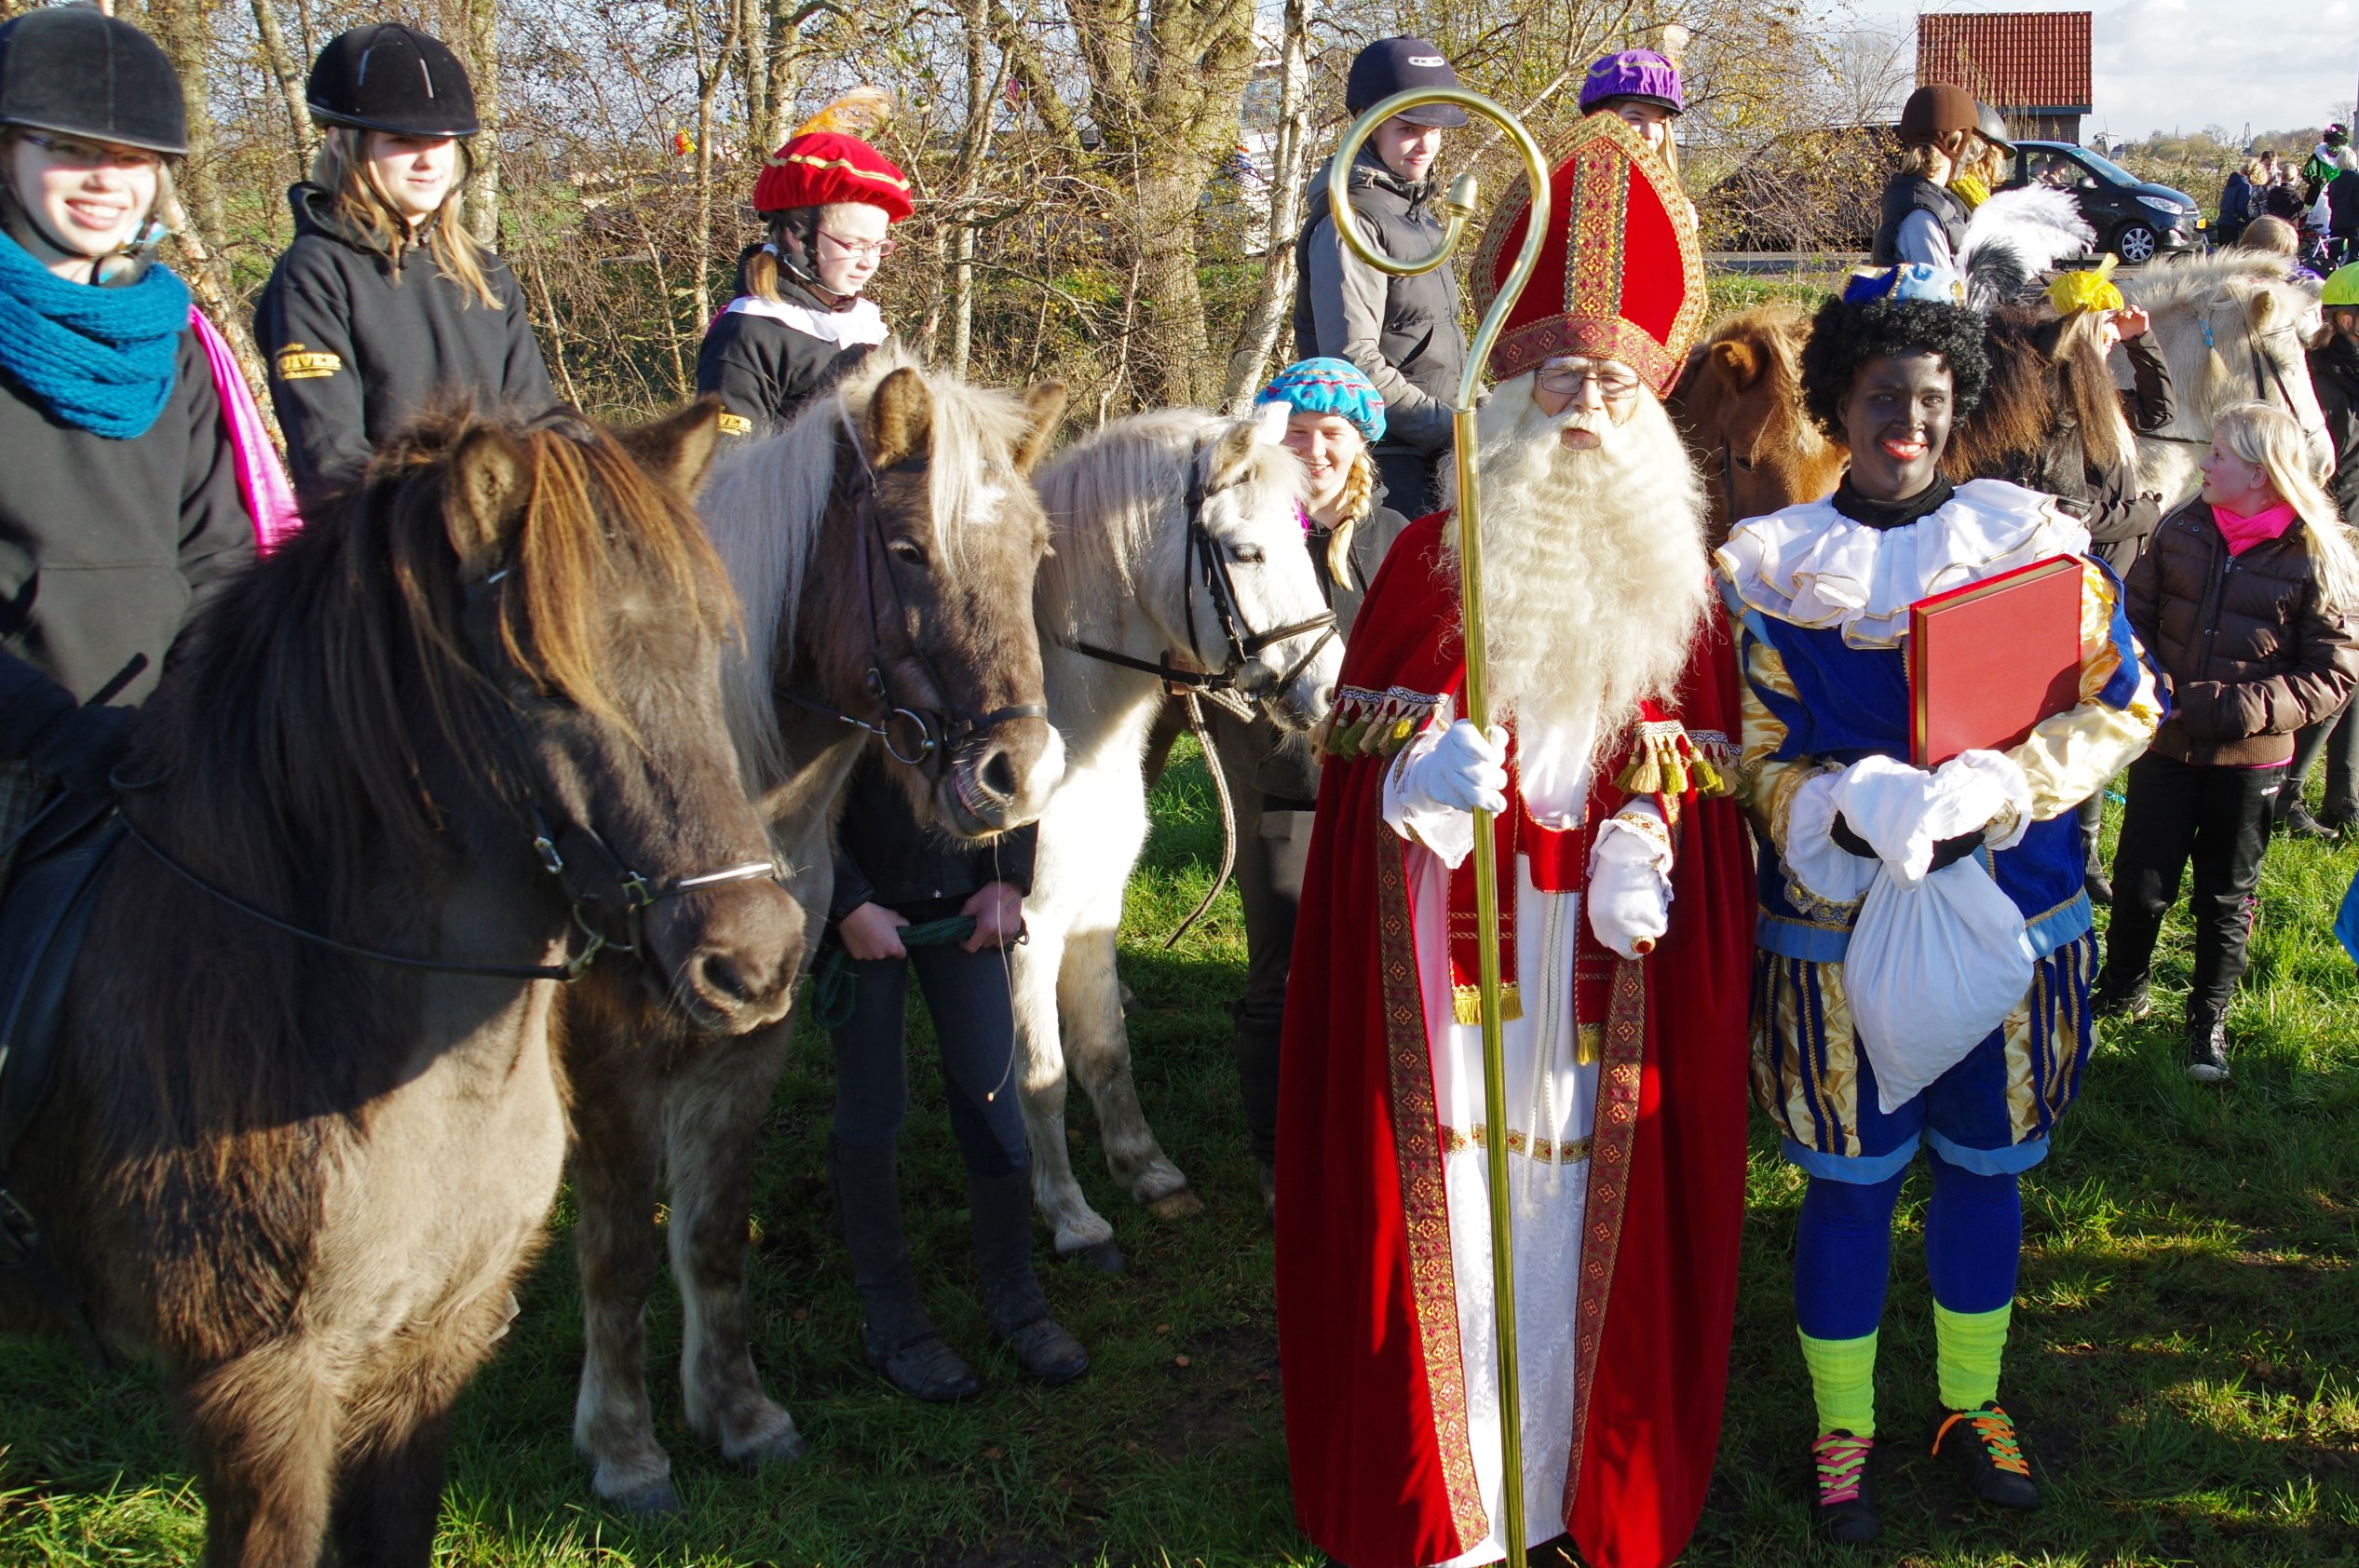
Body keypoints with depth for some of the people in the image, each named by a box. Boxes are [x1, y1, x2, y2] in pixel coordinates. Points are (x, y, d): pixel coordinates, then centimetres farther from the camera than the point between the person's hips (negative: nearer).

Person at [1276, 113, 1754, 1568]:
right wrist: (1419, 782, -20)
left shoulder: (1680, 580, 9)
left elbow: (1703, 764, 8)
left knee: (1590, 1214, 6)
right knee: (1450, 1213, 1)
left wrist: (1647, 843, -12)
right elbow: (1360, 746, 2)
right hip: (1454, 952, -2)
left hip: (1613, 963, 2)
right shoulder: (1435, 555, 2)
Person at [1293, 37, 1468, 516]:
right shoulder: (1350, 222, -12)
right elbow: (1355, 362, -20)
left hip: (1431, 454, 9)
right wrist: (1448, 426, -18)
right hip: (1385, 455, -9)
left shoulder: (1417, 211, 18)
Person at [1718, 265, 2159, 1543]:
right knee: (1849, 1179, 5)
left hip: (2007, 915, 2)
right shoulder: (1773, 566, -2)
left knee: (1984, 1165, 14)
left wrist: (1995, 792, -17)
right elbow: (1752, 757, -1)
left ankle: (1971, 1403, 33)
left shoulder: (2026, 536, 0)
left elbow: (2122, 707, -2)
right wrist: (1852, 814, -21)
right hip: (1840, 921, -1)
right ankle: (1842, 1432, 23)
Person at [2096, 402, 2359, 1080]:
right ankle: (2121, 993, 33)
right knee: (2140, 883, 9)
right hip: (2165, 743, 2)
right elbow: (2134, 615, 7)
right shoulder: (2181, 529, -3)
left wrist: (2241, 707, -22)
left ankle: (2209, 1019, 31)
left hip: (2249, 761, -2)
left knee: (2227, 896, 13)